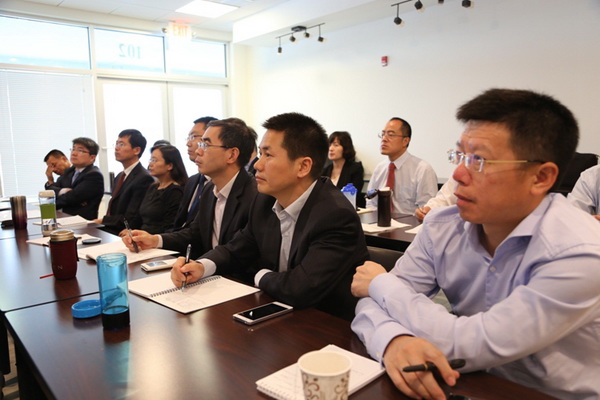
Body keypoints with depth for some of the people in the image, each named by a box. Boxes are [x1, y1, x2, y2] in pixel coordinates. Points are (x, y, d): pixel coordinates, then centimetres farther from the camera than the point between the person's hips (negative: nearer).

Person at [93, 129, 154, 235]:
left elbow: (129, 220, -17)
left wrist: (103, 220, -9)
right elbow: (113, 210, 17)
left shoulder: (144, 178, -15)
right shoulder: (120, 176, 18)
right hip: (109, 230, 8)